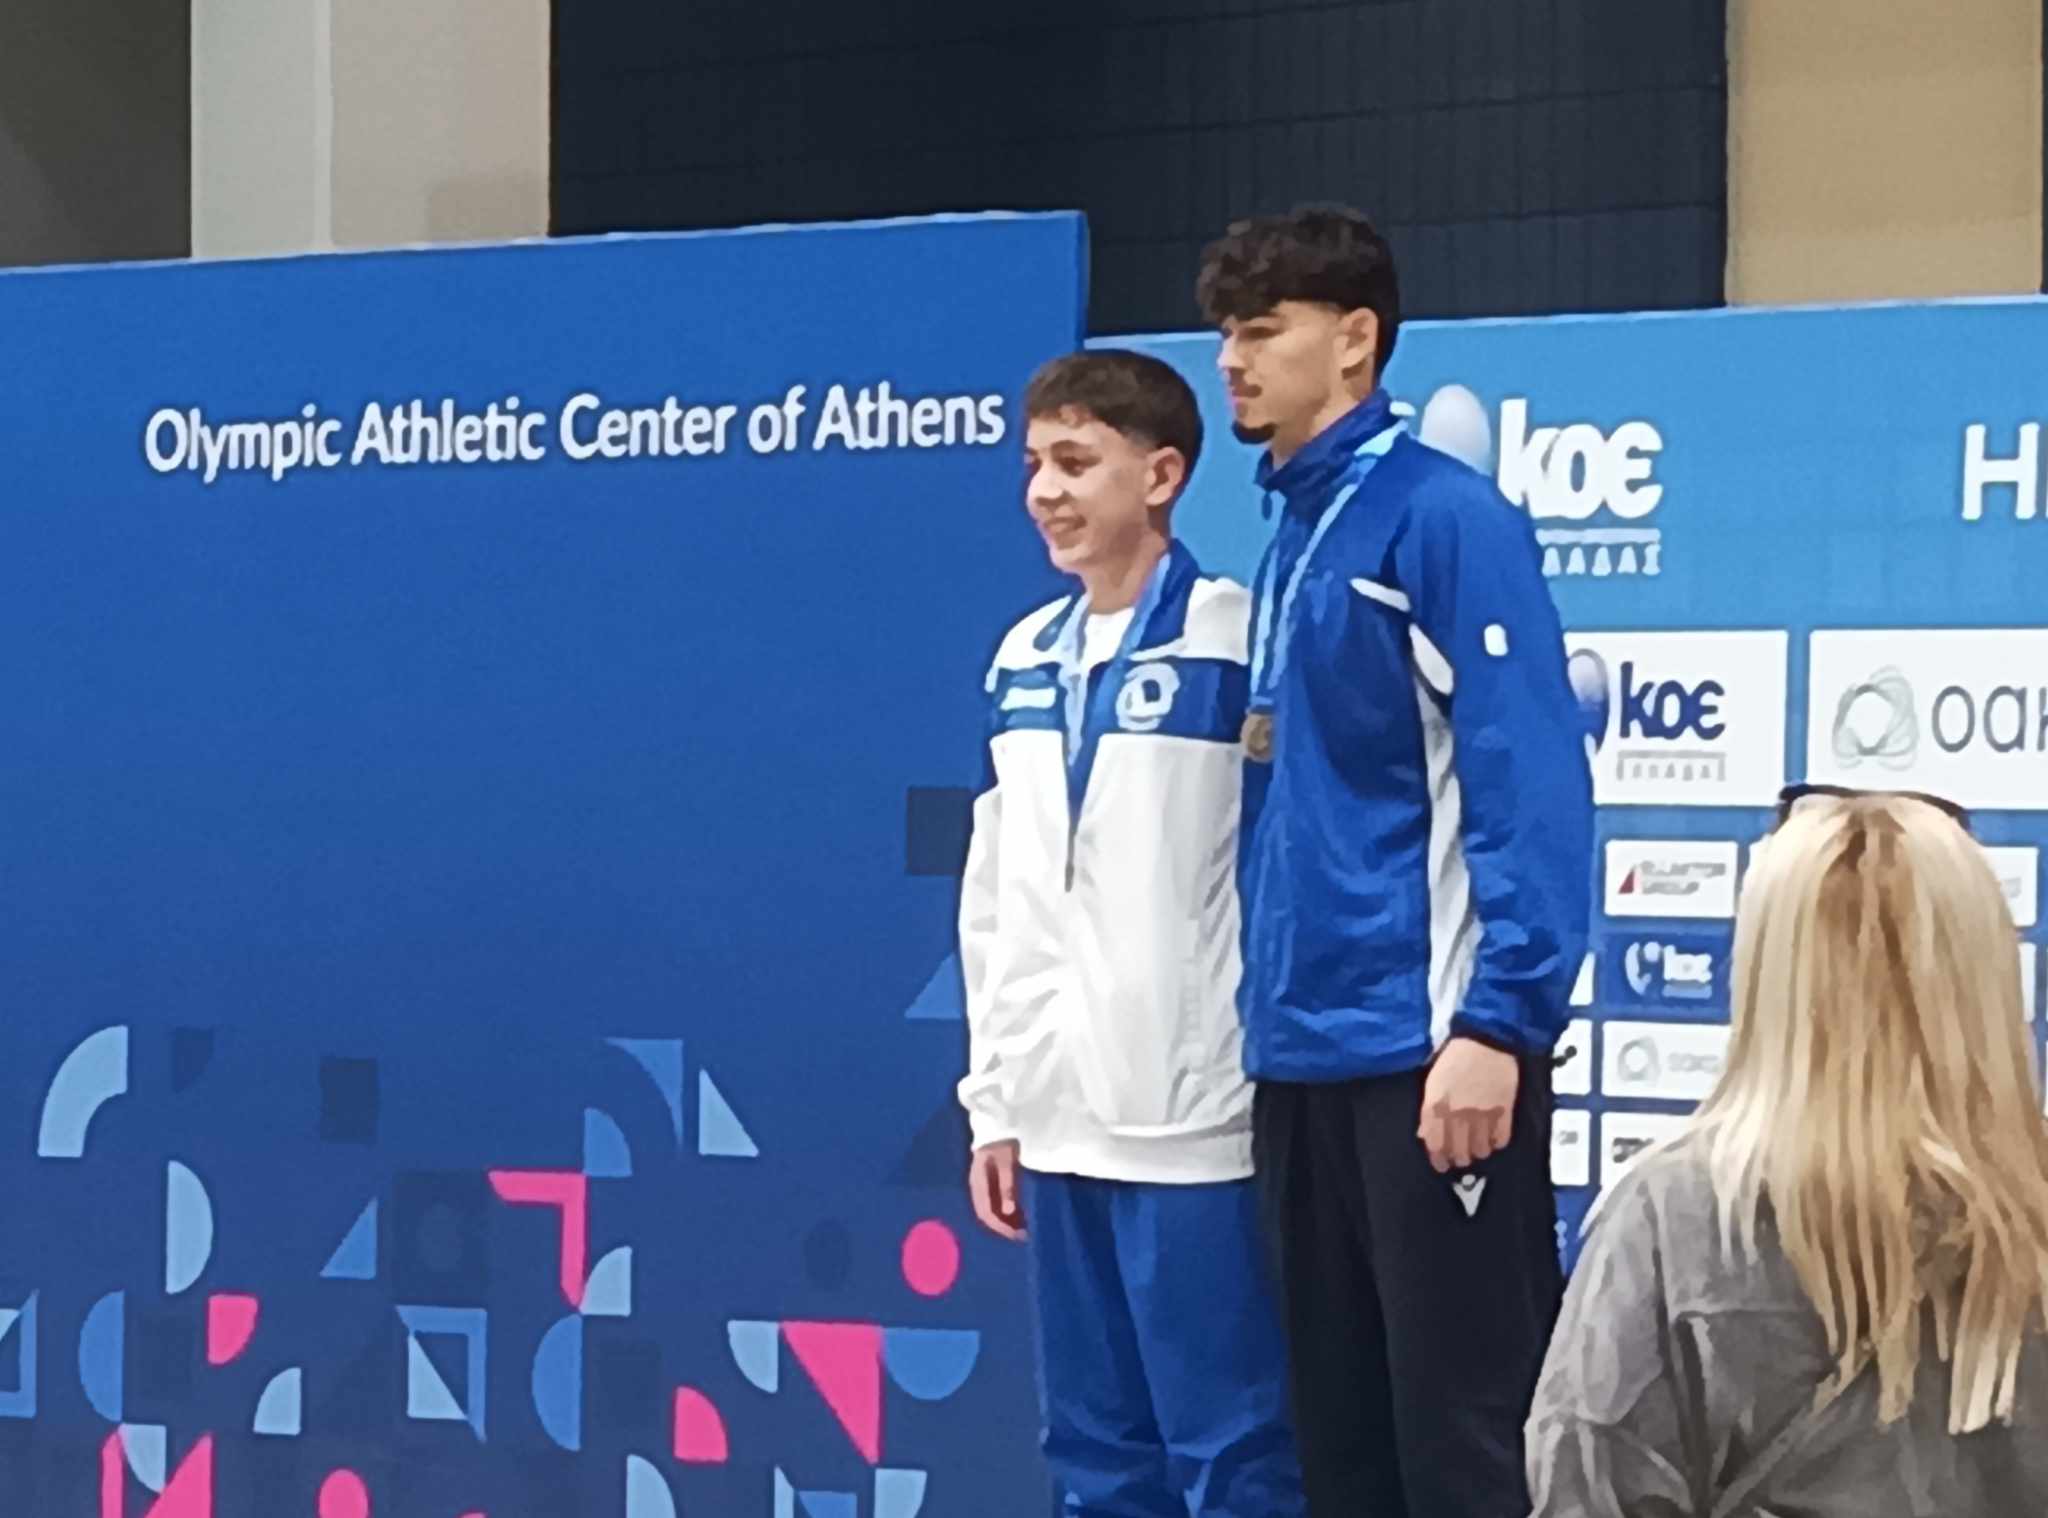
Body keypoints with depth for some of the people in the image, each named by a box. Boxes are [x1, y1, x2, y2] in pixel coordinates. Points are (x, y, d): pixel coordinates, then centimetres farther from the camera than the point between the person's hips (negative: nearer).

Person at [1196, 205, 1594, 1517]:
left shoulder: (1442, 516, -8)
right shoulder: (1288, 538, 15)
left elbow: (1531, 782, -16)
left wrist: (1500, 1023, -22)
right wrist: (1273, 1021, 14)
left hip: (1428, 1050, -8)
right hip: (1304, 1055, 8)